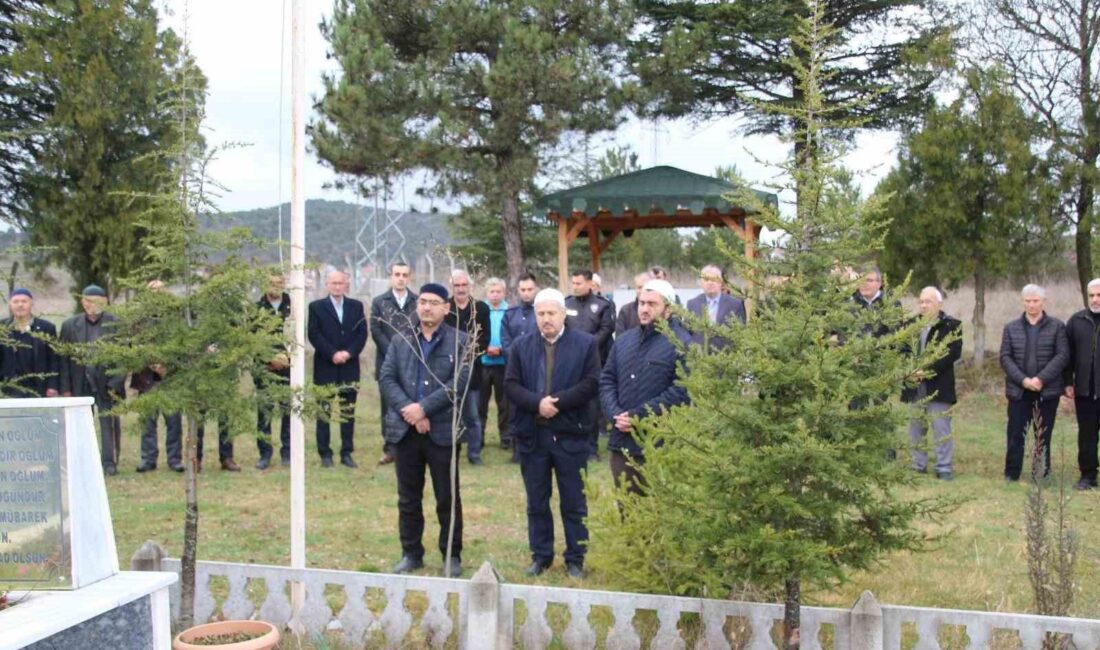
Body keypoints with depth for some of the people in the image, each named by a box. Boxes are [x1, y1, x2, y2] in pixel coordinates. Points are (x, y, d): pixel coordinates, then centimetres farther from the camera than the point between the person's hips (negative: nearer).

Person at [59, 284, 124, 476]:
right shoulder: (70, 325, 4)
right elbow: (63, 358, 4)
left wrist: (116, 383, -9)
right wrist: (65, 388, -1)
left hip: (107, 384, -2)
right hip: (80, 385, 2)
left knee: (109, 425, -1)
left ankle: (109, 462, 7)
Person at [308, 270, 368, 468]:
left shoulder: (356, 306, 10)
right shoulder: (316, 307, 3)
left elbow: (362, 333, 3)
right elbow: (314, 334, -5)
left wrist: (348, 353, -11)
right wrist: (333, 354, -14)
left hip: (350, 366, 2)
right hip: (325, 367, -2)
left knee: (349, 411, 4)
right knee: (324, 411, 2)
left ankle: (347, 453, 10)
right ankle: (325, 454, 8)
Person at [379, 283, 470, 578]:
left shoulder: (459, 342, -2)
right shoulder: (401, 341, 9)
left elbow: (460, 381, -12)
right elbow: (386, 378, 1)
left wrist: (424, 408, -18)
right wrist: (407, 409, -14)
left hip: (443, 431, -3)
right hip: (405, 429, 3)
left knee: (447, 498, 5)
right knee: (408, 498, 11)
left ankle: (452, 556, 17)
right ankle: (411, 554, 23)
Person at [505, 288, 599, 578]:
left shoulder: (586, 344, -1)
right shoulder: (521, 346, 7)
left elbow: (590, 383, -9)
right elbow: (511, 385, -1)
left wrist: (558, 402, -18)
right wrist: (537, 403, -17)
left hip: (570, 434, -2)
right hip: (531, 434, 3)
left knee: (574, 503, 6)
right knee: (537, 503, 11)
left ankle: (575, 560, 16)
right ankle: (540, 556, 23)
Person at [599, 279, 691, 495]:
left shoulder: (682, 344, -8)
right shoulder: (624, 340, 16)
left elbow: (681, 391, -17)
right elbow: (607, 380, 14)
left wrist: (638, 416, -17)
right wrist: (614, 414, -5)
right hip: (622, 443, 7)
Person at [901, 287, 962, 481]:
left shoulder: (951, 325, -2)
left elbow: (953, 353, -11)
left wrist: (929, 370, -18)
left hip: (938, 387, -5)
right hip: (915, 386, 5)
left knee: (941, 429, -2)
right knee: (916, 428, 10)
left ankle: (945, 468, 5)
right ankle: (918, 465, 19)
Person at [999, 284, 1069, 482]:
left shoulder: (1057, 327, 1)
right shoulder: (1011, 328, 7)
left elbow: (1062, 356, -6)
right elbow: (1005, 357, 1)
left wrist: (1041, 379, -16)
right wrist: (1023, 380, -13)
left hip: (1047, 391, -1)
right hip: (1018, 391, 1)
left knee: (1043, 435, 7)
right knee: (1015, 435, 1)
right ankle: (1011, 475, 8)